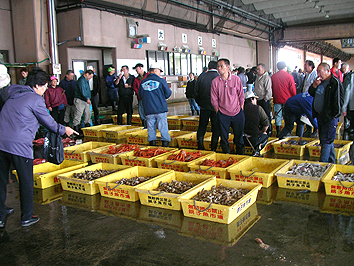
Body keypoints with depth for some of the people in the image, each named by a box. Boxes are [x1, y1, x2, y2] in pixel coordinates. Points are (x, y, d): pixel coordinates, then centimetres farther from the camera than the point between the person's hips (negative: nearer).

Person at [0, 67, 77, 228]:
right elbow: (48, 121, 2)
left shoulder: (13, 96, 19)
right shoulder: (35, 99, -5)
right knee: (26, 182, 6)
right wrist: (64, 130, 20)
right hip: (20, 145, -7)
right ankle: (27, 218, 16)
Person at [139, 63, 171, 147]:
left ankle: (152, 142, 11)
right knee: (163, 127, 3)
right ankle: (165, 144, 3)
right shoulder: (161, 80, -4)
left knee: (151, 128, 9)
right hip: (161, 109, -3)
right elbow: (168, 94, -1)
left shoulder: (143, 82, 6)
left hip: (148, 110, 3)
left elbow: (140, 96, 12)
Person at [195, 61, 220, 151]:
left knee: (202, 126, 12)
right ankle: (213, 149, 9)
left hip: (204, 106, 2)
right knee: (216, 128, 7)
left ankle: (200, 147, 13)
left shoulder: (201, 77, 1)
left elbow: (196, 92, 7)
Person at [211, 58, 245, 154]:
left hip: (237, 112, 0)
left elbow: (241, 95, 6)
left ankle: (240, 152, 27)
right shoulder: (215, 81, -3)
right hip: (223, 113, 0)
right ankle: (226, 153, 21)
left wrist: (241, 108, 4)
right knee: (224, 137, 5)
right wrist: (217, 111, 0)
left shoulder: (236, 79, -3)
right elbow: (214, 99, 3)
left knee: (239, 135, 10)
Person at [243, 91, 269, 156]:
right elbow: (266, 124, -3)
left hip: (242, 139, 3)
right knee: (265, 136, 28)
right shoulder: (258, 108, -4)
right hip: (254, 139, -3)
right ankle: (257, 149, 1)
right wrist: (261, 132, 17)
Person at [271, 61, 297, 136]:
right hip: (287, 100, -3)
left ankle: (278, 133, 10)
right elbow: (293, 90, -4)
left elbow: (272, 89, 11)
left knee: (278, 116, 7)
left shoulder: (273, 76, 2)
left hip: (277, 100, 3)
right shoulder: (289, 76, -8)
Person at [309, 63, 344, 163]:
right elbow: (311, 93, 16)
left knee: (326, 141, -8)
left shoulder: (335, 82, -13)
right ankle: (331, 162, 28)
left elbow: (339, 100, -14)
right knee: (328, 141, 16)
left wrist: (335, 115, -14)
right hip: (320, 115, 8)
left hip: (330, 117, -8)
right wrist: (314, 85, -4)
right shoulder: (320, 81, 11)